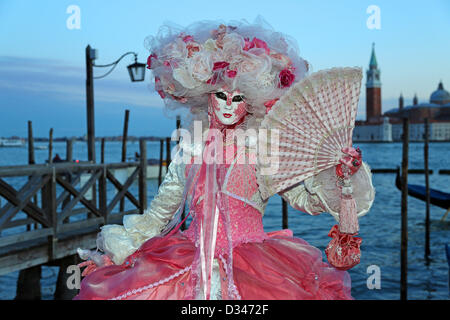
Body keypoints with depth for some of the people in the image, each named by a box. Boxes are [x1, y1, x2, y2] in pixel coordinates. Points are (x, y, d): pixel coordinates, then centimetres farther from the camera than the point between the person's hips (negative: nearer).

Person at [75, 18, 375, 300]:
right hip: (191, 259, 2)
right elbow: (160, 211, 17)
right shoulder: (191, 144, 10)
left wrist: (338, 172, -14)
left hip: (252, 258, -1)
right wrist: (115, 251, 15)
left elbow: (306, 198, 4)